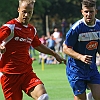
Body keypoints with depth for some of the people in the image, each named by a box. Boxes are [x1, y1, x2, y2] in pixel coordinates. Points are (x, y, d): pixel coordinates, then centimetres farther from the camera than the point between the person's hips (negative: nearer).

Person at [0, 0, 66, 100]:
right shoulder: (10, 27, -8)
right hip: (9, 74, -5)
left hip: (27, 72, 5)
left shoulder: (32, 30, 13)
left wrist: (54, 54, 37)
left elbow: (38, 45, 32)